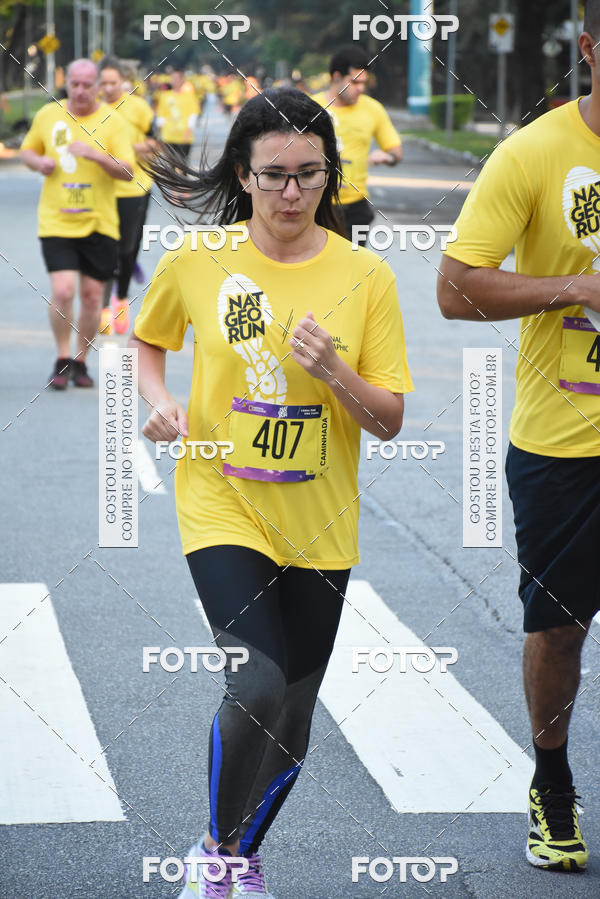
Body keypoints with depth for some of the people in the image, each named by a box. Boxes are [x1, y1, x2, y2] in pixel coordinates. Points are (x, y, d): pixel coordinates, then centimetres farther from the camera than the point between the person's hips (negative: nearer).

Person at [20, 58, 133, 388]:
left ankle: (81, 362, 22)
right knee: (63, 290, -13)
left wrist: (96, 154, -23)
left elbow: (127, 171, -7)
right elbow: (28, 150, 18)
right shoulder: (47, 115, 3)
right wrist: (38, 162, -5)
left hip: (99, 222, 0)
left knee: (92, 294, 4)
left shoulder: (111, 120, -3)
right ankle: (62, 361, 5)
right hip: (56, 221, 0)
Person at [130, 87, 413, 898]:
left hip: (319, 525, 2)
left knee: (292, 721, 11)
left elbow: (391, 421, -2)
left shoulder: (364, 277, -4)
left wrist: (335, 374, -21)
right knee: (256, 688, -21)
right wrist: (159, 400, -4)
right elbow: (147, 338, 15)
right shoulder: (196, 260, -5)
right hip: (223, 506, -2)